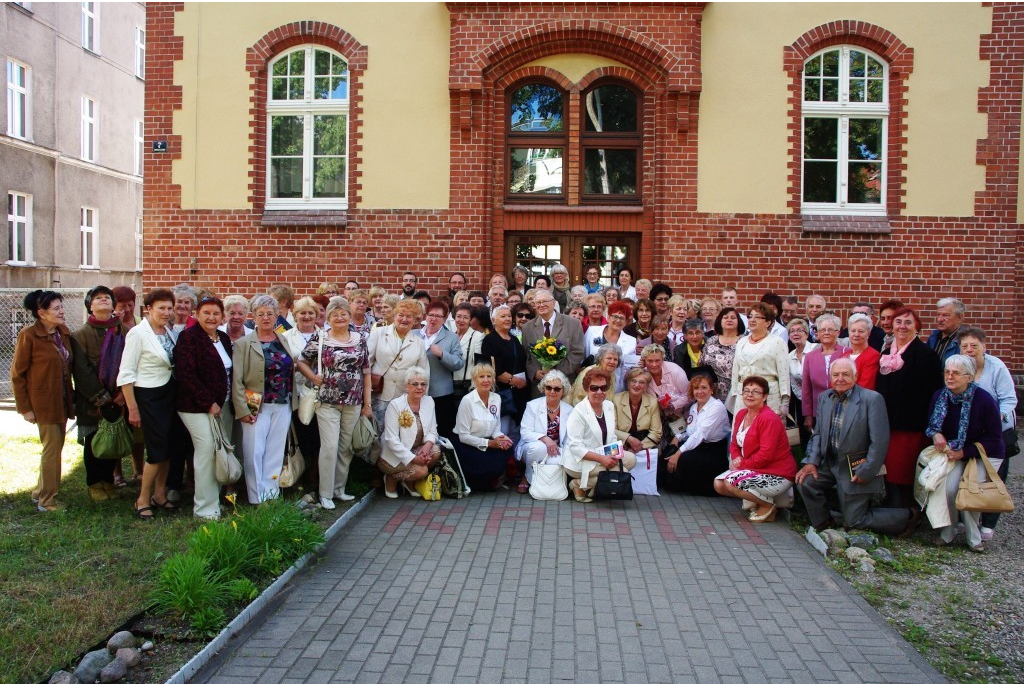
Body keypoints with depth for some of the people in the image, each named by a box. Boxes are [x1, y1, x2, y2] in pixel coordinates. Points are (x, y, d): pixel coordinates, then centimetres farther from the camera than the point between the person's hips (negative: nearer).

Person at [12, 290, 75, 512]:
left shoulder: (64, 332, 5)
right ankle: (47, 501, 8)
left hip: (62, 401, 6)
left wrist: (71, 398, 6)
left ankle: (40, 492, 29)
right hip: (43, 401, -6)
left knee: (55, 447, 13)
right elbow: (17, 374, -9)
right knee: (52, 448, -4)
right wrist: (24, 408, -11)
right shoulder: (28, 335, -12)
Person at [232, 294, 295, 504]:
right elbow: (236, 380, -7)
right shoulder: (244, 343, -3)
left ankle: (271, 497, 13)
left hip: (283, 407, 4)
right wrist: (242, 409, -14)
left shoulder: (284, 340, 11)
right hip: (257, 407, -4)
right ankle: (256, 500, 4)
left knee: (275, 454, 6)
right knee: (254, 453, -4)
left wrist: (292, 402, 7)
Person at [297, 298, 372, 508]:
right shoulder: (319, 338, -1)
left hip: (353, 402, 3)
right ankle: (325, 493, 5)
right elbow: (300, 361, 5)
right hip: (327, 401, -3)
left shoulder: (360, 340, 6)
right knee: (330, 446, -6)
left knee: (346, 447, 8)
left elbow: (366, 373, 7)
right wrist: (314, 378, -9)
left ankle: (339, 488, 22)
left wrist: (368, 403, 5)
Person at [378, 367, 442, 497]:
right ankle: (391, 479, 5)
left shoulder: (429, 401, 0)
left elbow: (432, 430, 3)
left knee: (436, 451, -21)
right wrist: (414, 458, -25)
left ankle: (409, 482, 2)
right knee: (421, 470, -26)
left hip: (416, 449, 6)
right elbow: (392, 440, -20)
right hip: (394, 456, -6)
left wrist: (428, 444, -21)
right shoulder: (395, 405, -17)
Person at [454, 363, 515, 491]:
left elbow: (496, 428, 9)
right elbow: (463, 436, -16)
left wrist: (501, 438, -14)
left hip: (487, 444, 6)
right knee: (492, 466, -28)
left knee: (507, 447, -22)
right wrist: (489, 443, -20)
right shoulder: (467, 400, -16)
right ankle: (470, 480, 5)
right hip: (466, 446, -6)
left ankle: (489, 480, 3)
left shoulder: (496, 398, 2)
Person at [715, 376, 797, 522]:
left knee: (731, 481, -25)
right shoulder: (741, 414, 7)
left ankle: (768, 505, -3)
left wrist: (743, 464, -16)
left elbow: (766, 454, -24)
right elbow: (734, 443, 13)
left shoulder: (769, 418, -20)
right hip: (754, 470, 9)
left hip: (777, 475, -9)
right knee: (719, 484, -4)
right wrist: (736, 458, -9)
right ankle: (759, 498, 10)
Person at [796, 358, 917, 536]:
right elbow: (818, 433, 8)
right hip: (829, 464, 6)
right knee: (805, 482, -16)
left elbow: (880, 441, -17)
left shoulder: (872, 399, -15)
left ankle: (908, 517, 19)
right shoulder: (824, 398, 5)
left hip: (856, 469, -6)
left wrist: (866, 472, -17)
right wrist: (811, 462, -6)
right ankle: (823, 526, 8)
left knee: (854, 521, -2)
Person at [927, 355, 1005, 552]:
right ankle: (947, 532, 1)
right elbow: (931, 425, 7)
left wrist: (964, 452, -20)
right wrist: (935, 434, -18)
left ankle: (974, 537, 3)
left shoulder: (984, 400, -18)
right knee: (949, 488, -22)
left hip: (985, 455, -3)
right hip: (955, 454, 3)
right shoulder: (939, 397, -5)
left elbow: (994, 438, -13)